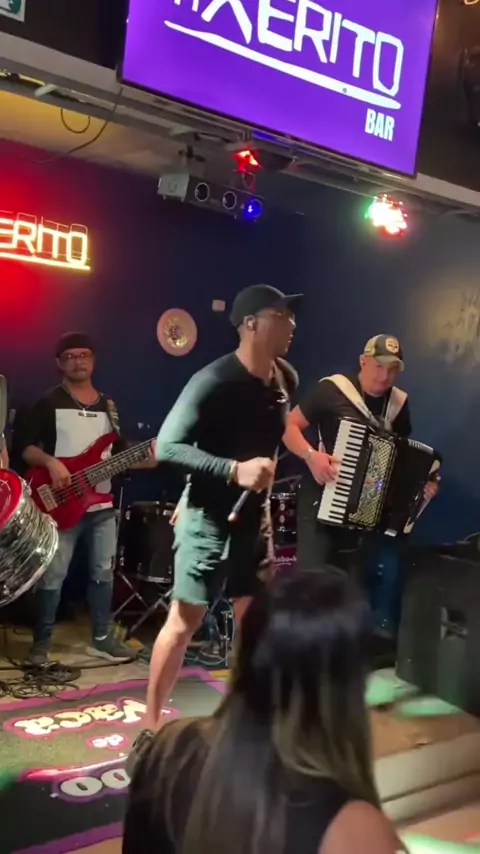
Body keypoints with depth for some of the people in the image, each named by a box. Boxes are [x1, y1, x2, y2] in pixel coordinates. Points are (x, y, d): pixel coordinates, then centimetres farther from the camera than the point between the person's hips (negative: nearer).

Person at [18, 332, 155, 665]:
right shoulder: (48, 403, -2)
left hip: (102, 504, 5)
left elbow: (119, 452, 15)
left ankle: (101, 638, 23)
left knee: (104, 571, 10)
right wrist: (50, 462, -22)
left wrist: (147, 459, -2)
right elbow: (24, 446, -6)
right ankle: (42, 642, 12)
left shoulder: (108, 406, 14)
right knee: (53, 575, -4)